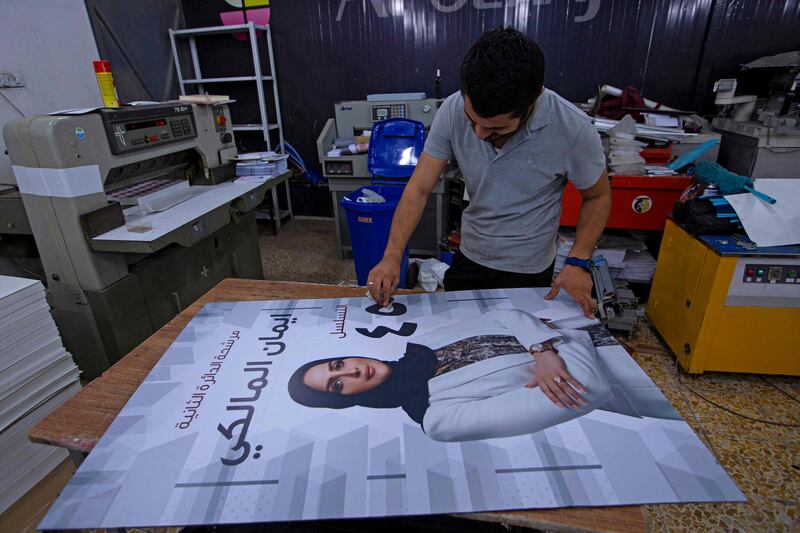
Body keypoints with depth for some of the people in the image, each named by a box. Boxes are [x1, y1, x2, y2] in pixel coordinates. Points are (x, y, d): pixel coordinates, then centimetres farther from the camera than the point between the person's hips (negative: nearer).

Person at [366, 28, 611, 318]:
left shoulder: (572, 129, -24)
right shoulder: (453, 110, -19)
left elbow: (597, 197, -7)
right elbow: (419, 188, -16)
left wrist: (578, 262, -18)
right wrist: (392, 256, -26)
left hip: (528, 271, -2)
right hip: (469, 258, 3)